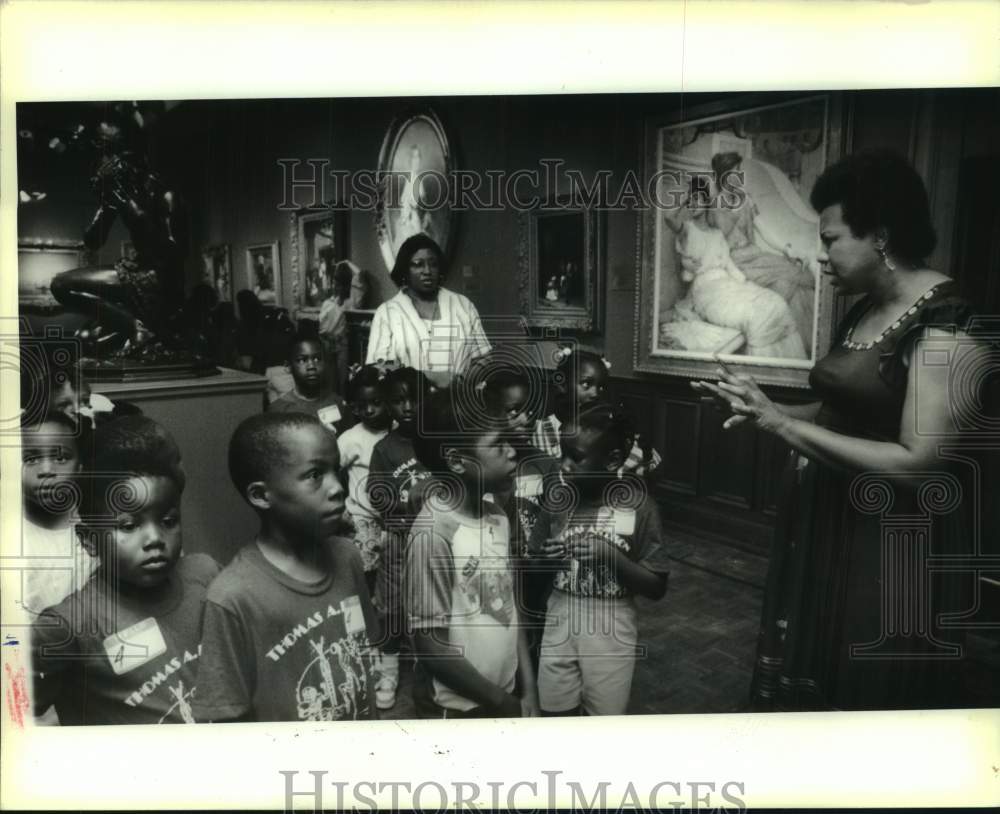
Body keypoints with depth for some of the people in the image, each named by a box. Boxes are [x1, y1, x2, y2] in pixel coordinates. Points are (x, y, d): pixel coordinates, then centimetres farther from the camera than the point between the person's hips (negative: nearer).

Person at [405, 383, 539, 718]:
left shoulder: (497, 517, -2)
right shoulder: (433, 534, -23)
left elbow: (509, 608, 5)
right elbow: (431, 645, -19)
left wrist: (528, 689, 1)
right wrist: (502, 703, -12)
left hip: (507, 697, 6)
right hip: (456, 708, -6)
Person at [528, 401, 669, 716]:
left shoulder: (639, 507, -13)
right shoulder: (555, 500, -5)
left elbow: (657, 587, -9)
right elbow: (531, 566, 8)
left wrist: (611, 555, -24)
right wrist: (544, 560, -15)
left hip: (611, 633, -2)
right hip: (559, 625, 3)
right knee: (555, 714, 13)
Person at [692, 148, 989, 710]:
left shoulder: (943, 325, -19)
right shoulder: (864, 311, 8)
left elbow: (919, 464, -24)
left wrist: (783, 423, -22)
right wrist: (765, 409, -4)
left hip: (893, 549, -8)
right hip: (827, 530, 8)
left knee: (869, 692, 10)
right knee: (811, 677, 21)